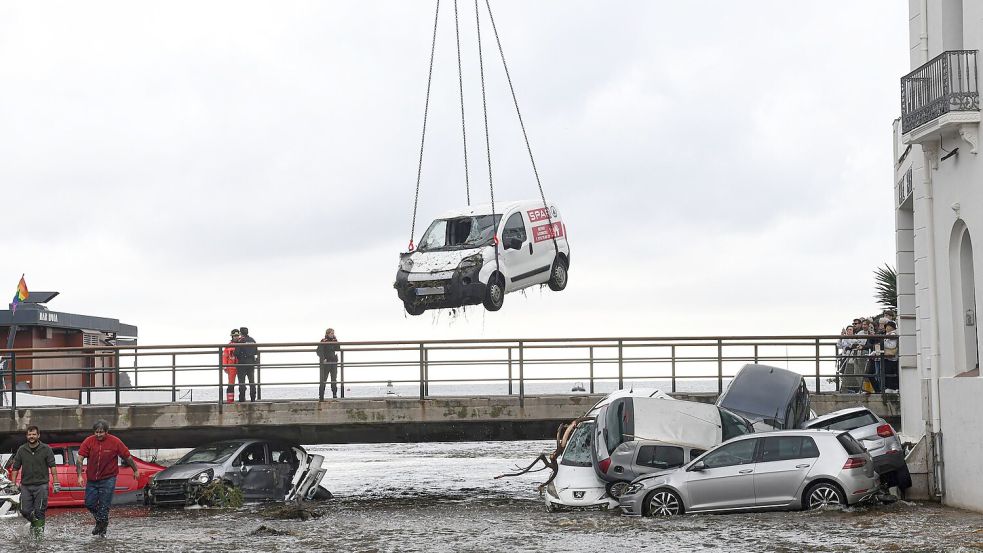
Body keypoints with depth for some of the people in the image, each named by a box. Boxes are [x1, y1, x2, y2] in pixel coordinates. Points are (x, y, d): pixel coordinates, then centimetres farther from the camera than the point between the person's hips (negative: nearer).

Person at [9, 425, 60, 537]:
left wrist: (56, 483, -7)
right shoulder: (21, 450, 7)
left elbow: (52, 466, -1)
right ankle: (34, 522, 29)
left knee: (39, 511, -7)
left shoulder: (46, 449, 0)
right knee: (25, 511, 1)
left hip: (41, 485, -3)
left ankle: (39, 530, 2)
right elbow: (15, 468, 10)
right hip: (26, 485, 3)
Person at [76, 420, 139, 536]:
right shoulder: (89, 441, -7)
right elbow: (79, 459, -11)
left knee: (104, 506, -3)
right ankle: (99, 522, 31)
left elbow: (127, 457, 1)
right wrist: (80, 476, -21)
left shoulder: (115, 442, -10)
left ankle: (103, 528, 14)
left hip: (108, 479, -3)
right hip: (92, 479, 3)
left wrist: (136, 470, 10)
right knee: (89, 504, 5)